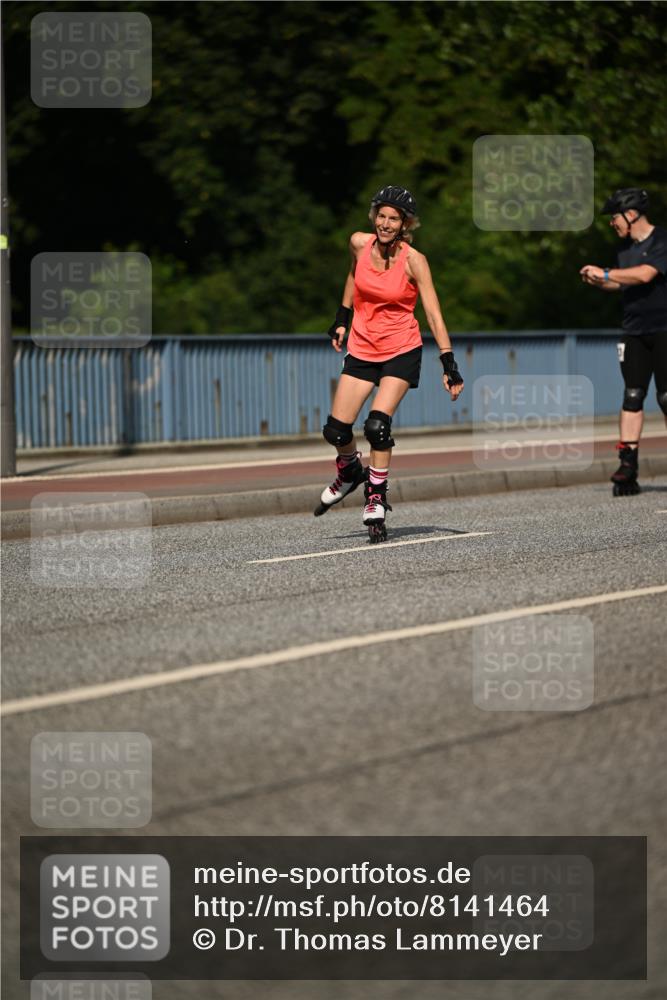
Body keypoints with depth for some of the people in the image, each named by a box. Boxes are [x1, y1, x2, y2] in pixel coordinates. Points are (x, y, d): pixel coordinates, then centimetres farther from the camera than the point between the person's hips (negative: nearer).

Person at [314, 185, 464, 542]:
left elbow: (433, 314, -16)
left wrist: (449, 364, -22)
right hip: (362, 348, 4)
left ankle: (376, 498, -5)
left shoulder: (414, 261, -16)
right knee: (336, 430, -2)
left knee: (378, 424, -21)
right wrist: (342, 319, 21)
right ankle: (350, 471, 32)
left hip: (402, 351, -4)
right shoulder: (359, 243, -6)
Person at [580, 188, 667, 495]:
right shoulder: (626, 248, 14)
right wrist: (598, 283, 8)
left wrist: (604, 273, -17)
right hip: (634, 332, 7)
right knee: (632, 396, 1)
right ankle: (628, 464, -1)